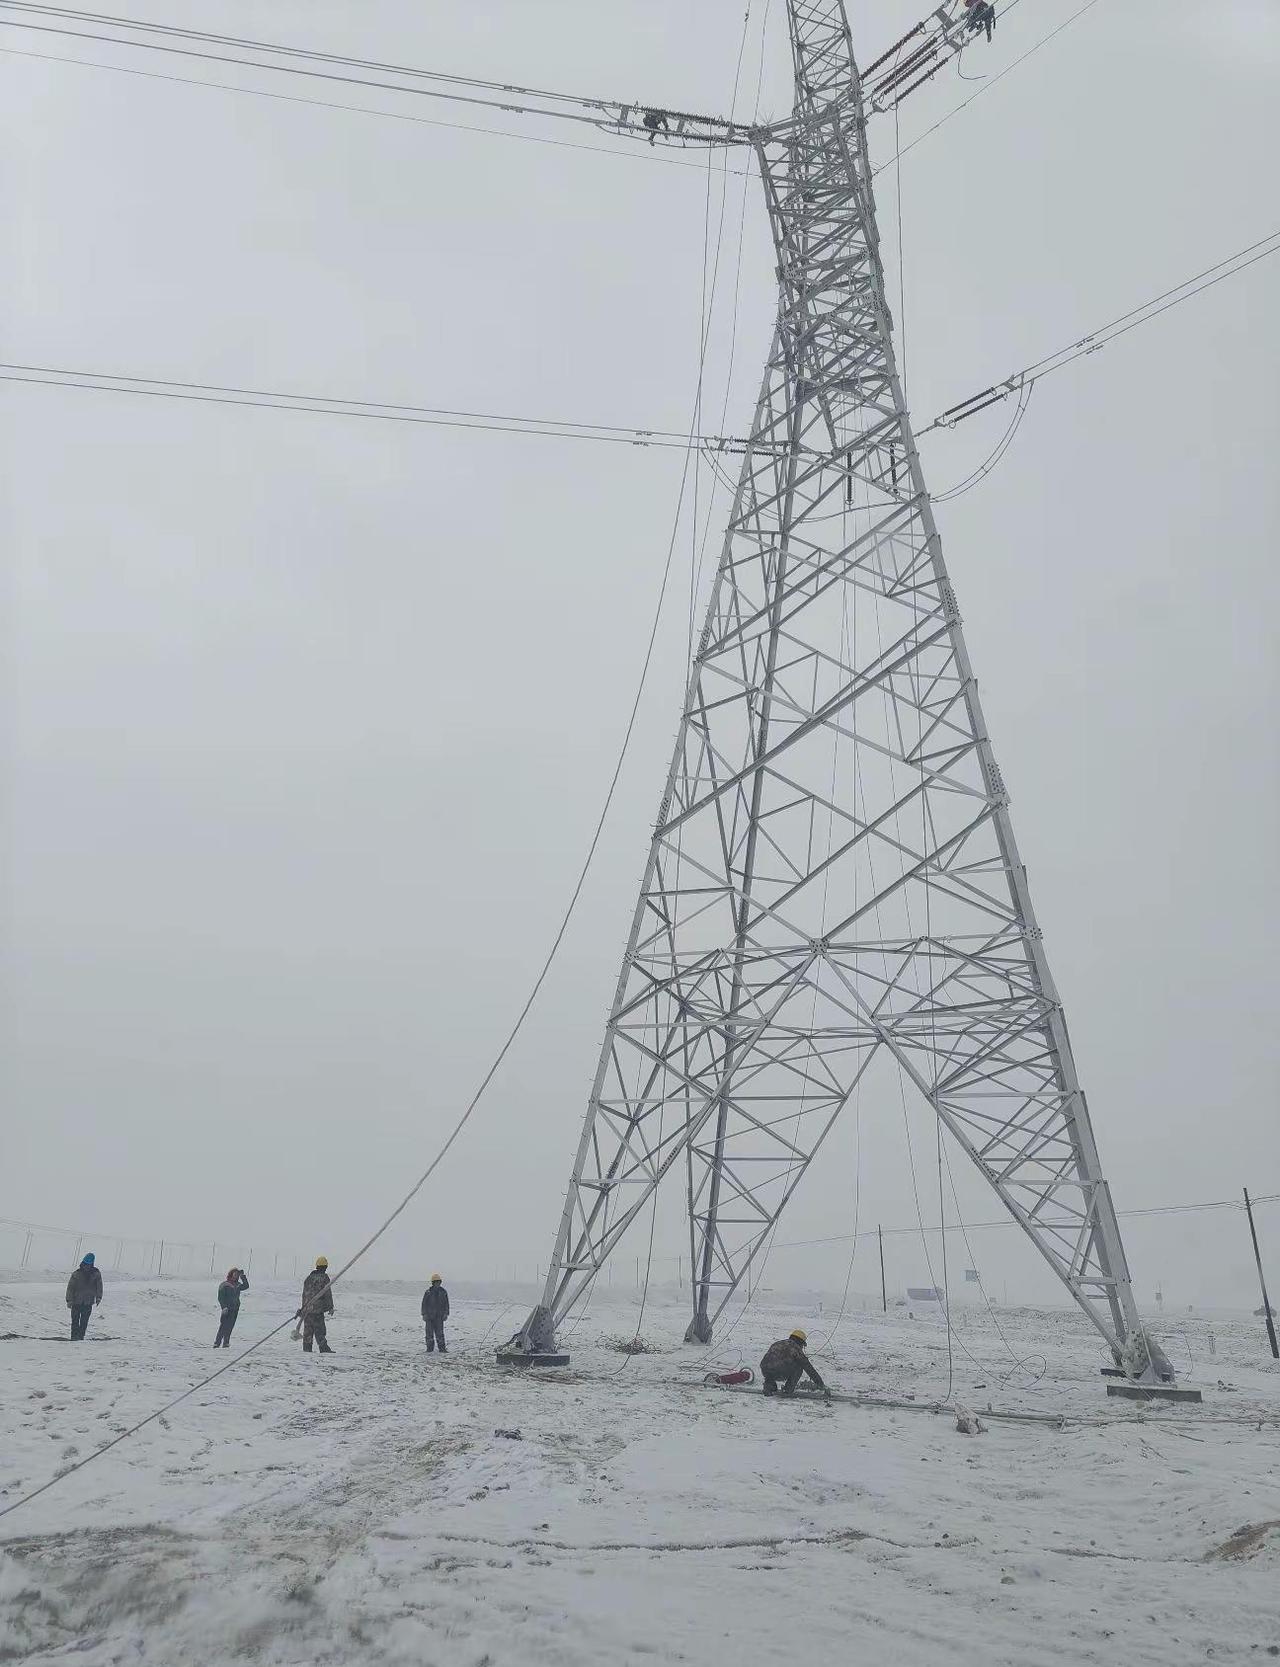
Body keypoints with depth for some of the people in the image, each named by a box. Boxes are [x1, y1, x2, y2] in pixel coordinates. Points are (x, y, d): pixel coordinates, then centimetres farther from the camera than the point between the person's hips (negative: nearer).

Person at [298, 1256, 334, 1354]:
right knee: (320, 1330, -3)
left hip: (307, 1308, 6)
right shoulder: (324, 1277, -8)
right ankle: (324, 1349, -3)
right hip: (318, 1309, -6)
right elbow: (328, 1293, -8)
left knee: (308, 1330, 11)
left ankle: (307, 1349, 12)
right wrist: (330, 1307, 0)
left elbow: (304, 1294, 18)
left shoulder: (308, 1278, 13)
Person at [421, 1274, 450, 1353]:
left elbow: (446, 1303, 8)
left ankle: (442, 1349, 3)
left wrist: (446, 1314, 2)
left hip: (439, 1316, 1)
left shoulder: (443, 1292, 4)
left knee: (440, 1332, -1)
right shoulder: (428, 1292, -3)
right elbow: (424, 1303, -1)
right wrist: (424, 1314, -6)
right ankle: (430, 1349, 8)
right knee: (430, 1332, 1)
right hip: (429, 1316, -1)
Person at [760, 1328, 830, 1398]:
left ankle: (769, 1385, 17)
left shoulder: (777, 1343, 30)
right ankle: (788, 1390, 10)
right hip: (779, 1374, -6)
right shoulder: (796, 1348, 10)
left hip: (764, 1372, 6)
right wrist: (822, 1386, 18)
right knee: (799, 1366, 17)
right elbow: (809, 1368, 11)